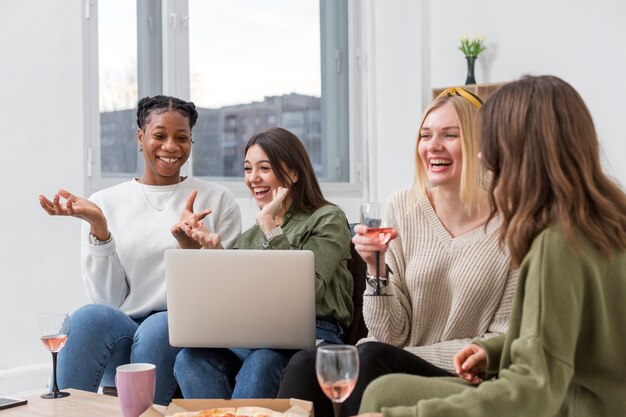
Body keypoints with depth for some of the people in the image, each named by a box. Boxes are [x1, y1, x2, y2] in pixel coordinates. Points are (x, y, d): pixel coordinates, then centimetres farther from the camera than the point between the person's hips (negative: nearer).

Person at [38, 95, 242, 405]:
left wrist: (188, 242, -15)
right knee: (90, 317, -32)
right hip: (122, 330, 1)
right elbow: (107, 299, 3)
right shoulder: (105, 202, 8)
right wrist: (98, 226, -9)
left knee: (159, 328, -34)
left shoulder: (218, 200, 6)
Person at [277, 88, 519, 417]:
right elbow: (392, 335, 2)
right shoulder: (402, 208, 1)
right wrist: (377, 269, -16)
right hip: (396, 365, 3)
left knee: (371, 357, -30)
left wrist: (417, 355, -10)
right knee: (306, 365, -27)